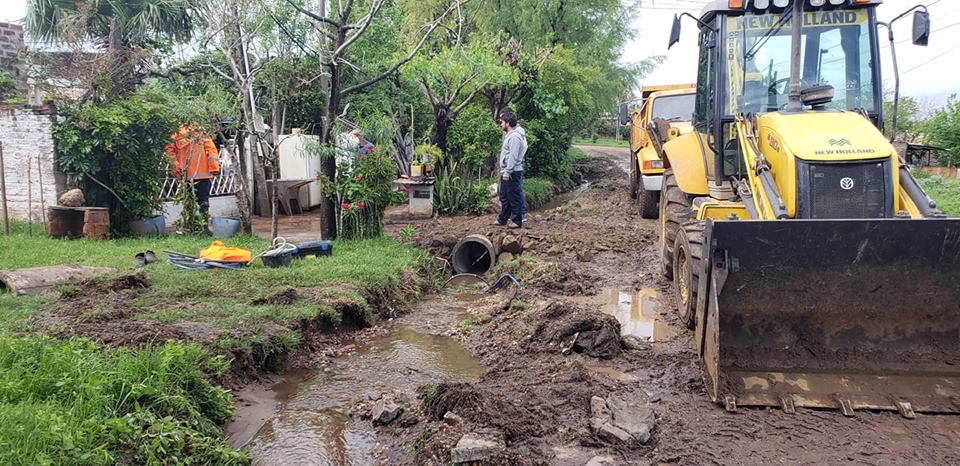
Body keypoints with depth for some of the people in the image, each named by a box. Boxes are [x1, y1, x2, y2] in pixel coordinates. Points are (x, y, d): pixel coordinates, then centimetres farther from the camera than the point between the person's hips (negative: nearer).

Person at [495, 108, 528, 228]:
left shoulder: (515, 136, -18)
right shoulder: (509, 134, 15)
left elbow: (513, 157, -22)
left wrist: (507, 172, -22)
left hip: (513, 172, -11)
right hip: (506, 172, 11)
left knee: (514, 196, -2)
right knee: (504, 196, 17)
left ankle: (517, 220, 6)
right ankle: (502, 219, 26)